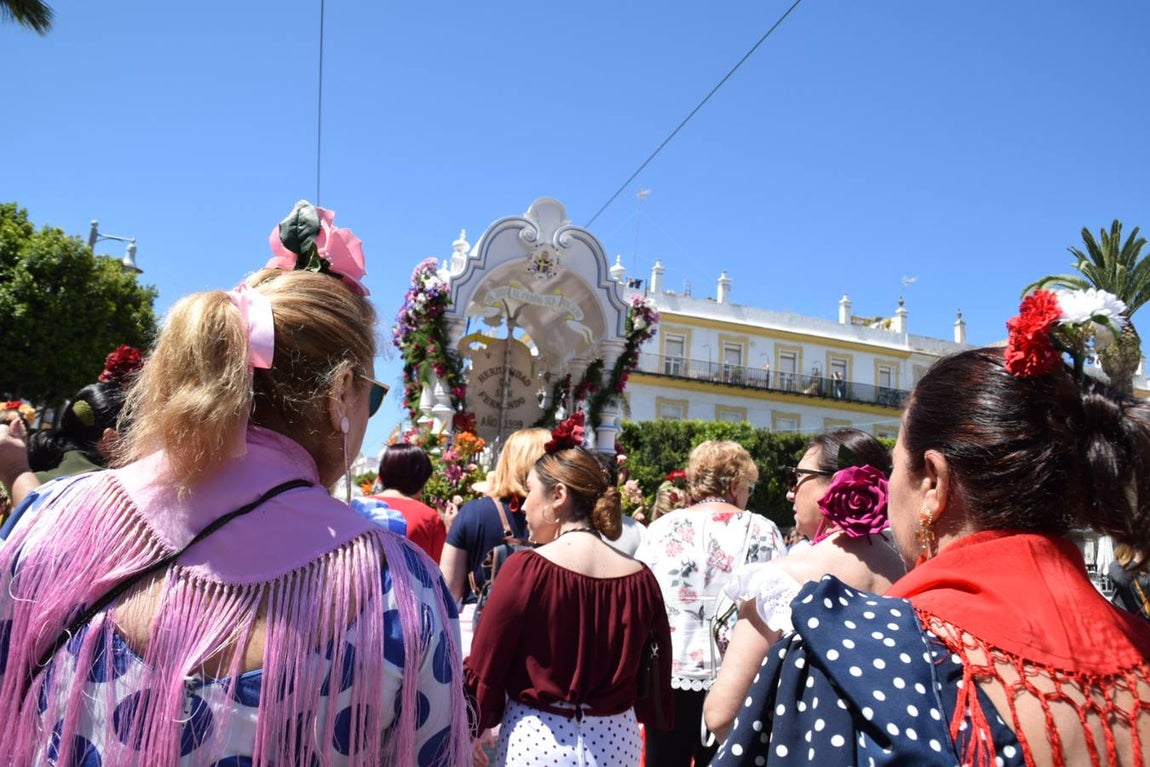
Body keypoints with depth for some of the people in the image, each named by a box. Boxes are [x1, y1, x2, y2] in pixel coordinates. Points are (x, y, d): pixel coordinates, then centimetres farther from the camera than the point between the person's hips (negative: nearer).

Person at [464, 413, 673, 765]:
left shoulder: (525, 568, -17)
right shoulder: (641, 578, -6)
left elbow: (484, 670, -10)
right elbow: (655, 677, 3)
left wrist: (471, 728, 6)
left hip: (537, 739, -3)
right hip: (616, 738, 4)